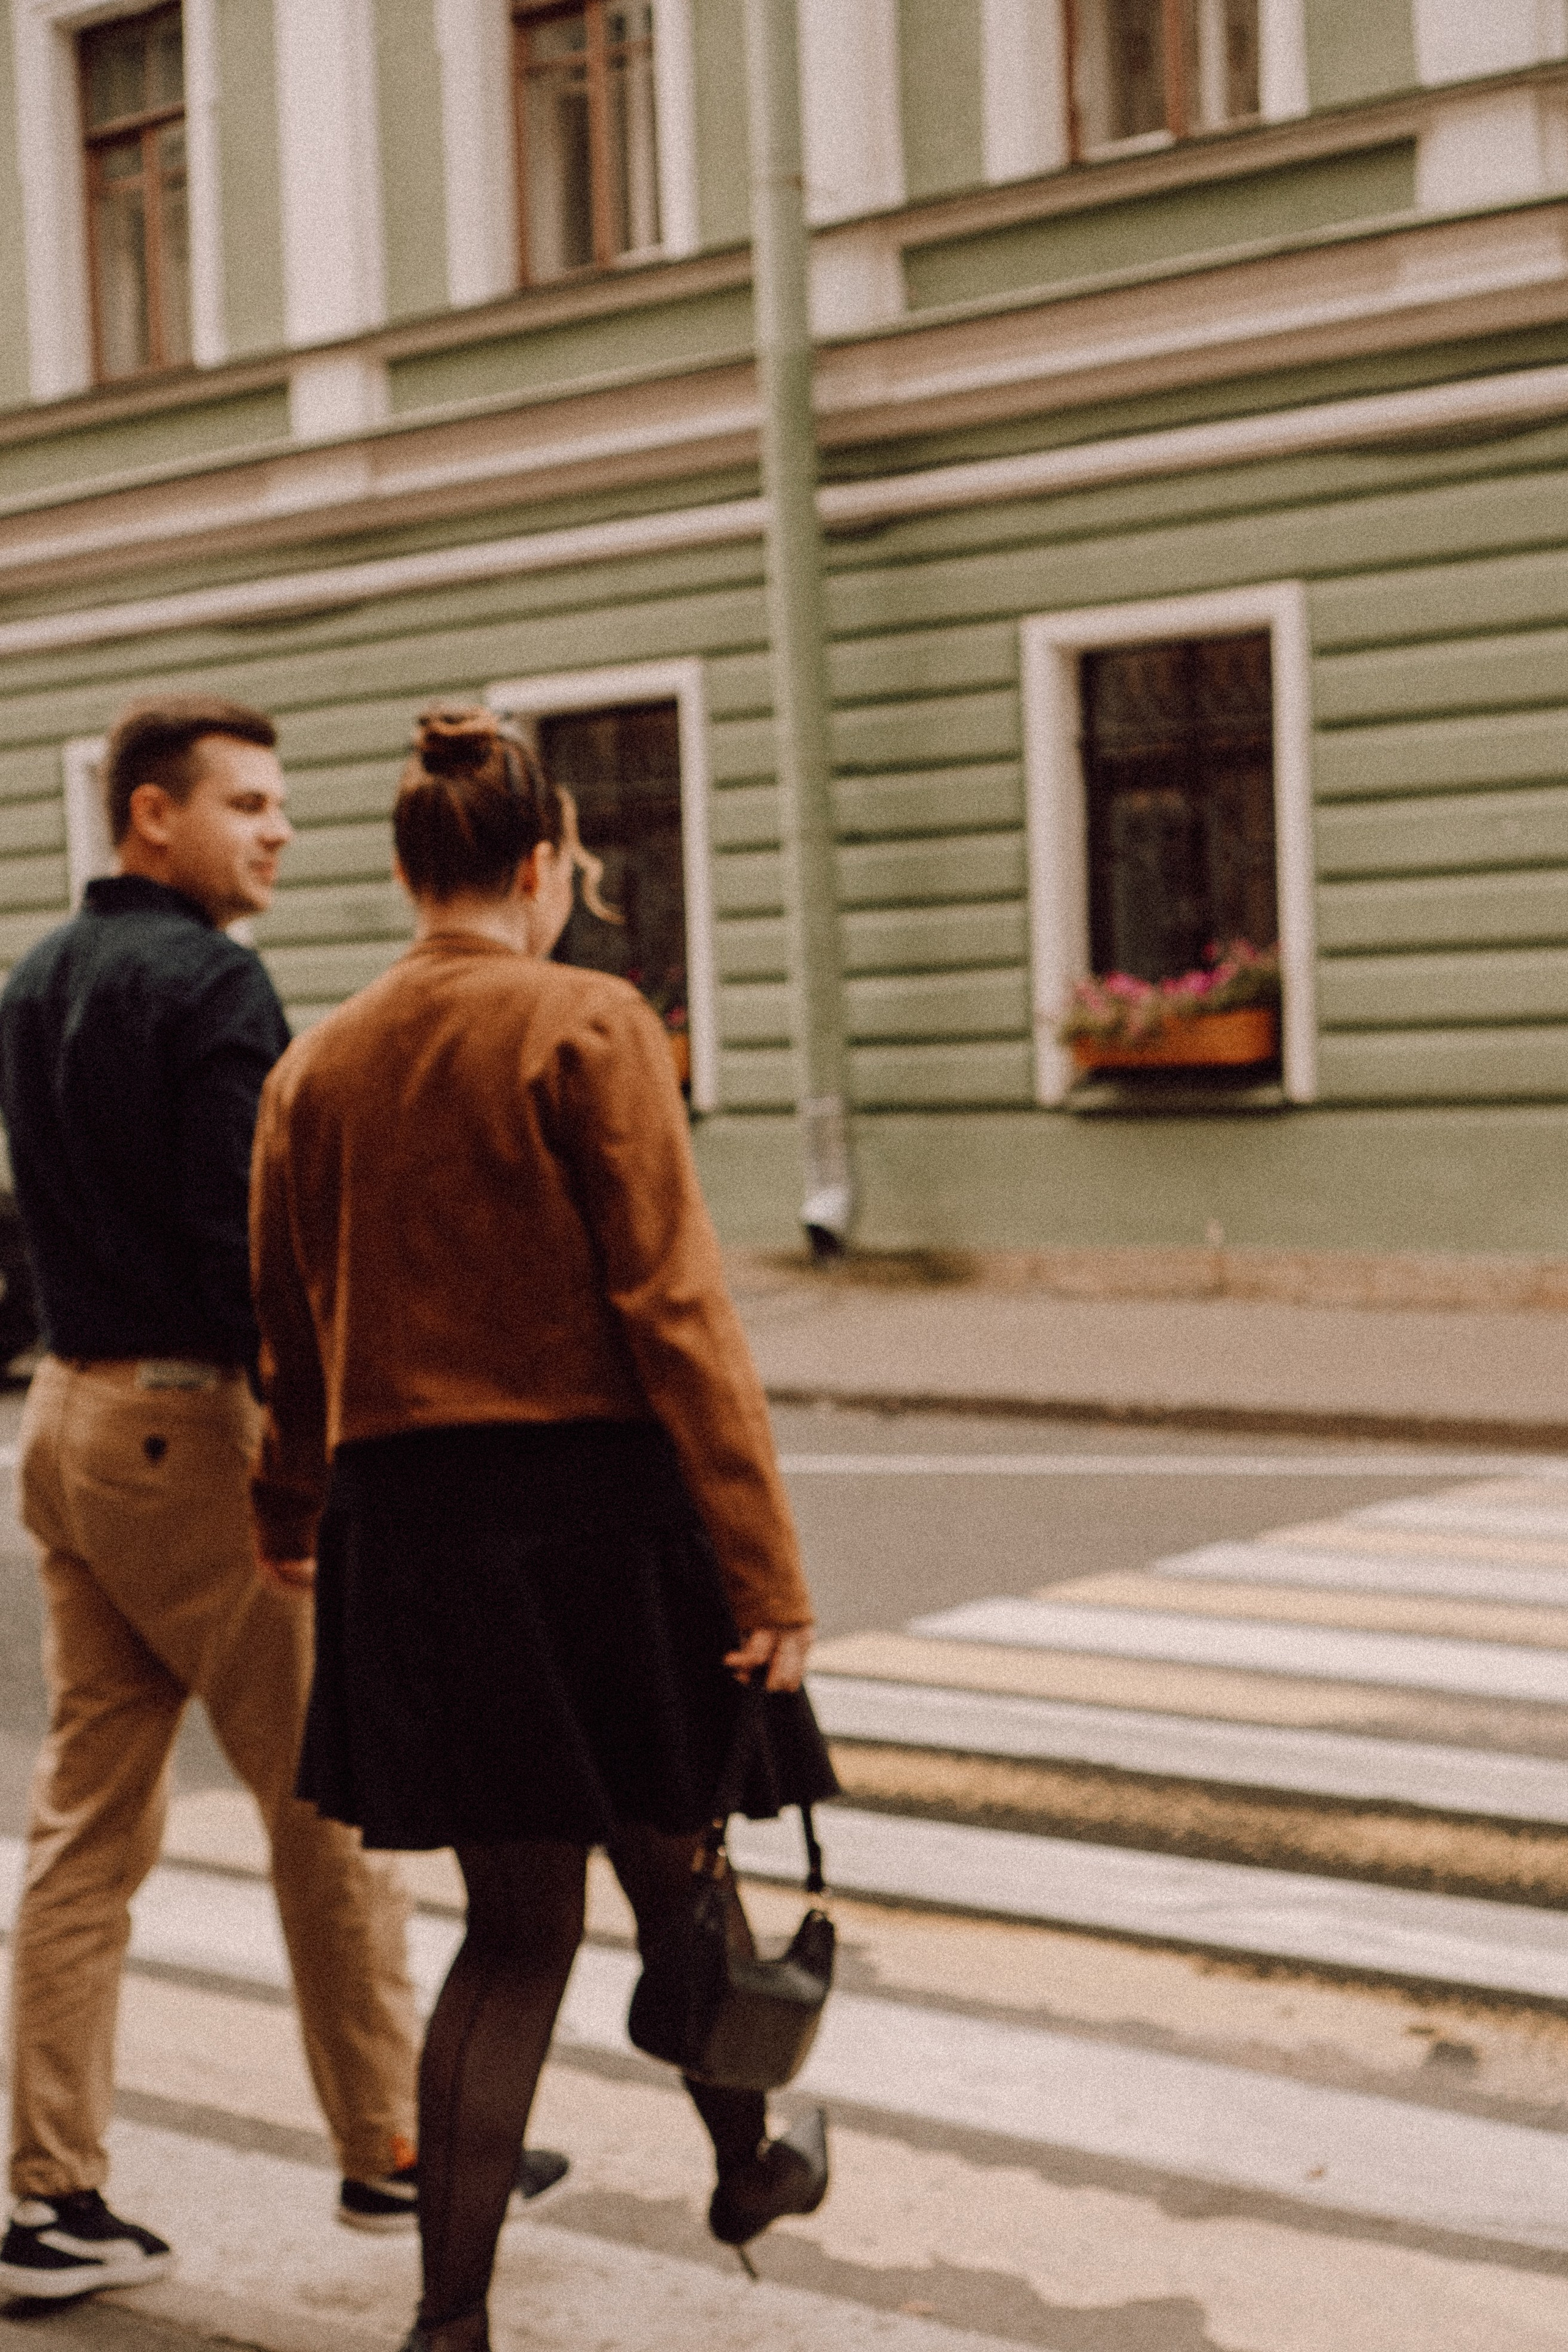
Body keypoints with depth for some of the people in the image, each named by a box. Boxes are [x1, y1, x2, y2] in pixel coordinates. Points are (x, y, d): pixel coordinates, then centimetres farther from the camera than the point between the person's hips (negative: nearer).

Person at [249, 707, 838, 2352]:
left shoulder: (314, 1065, 6)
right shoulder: (588, 1027, -9)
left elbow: (291, 1338, 14)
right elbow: (674, 1307, -14)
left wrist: (290, 1527, 31)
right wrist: (766, 1564, -12)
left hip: (410, 1522, 4)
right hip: (596, 1500, -4)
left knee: (516, 1926, 13)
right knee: (674, 1873, 18)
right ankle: (748, 2166, 41)